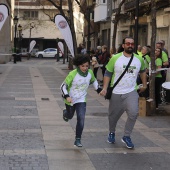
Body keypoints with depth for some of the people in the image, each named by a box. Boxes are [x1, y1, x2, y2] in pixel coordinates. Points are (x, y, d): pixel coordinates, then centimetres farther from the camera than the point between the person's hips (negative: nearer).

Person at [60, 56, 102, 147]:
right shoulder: (73, 74, -24)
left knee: (81, 119, -13)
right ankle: (65, 113, 62)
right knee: (70, 116, 23)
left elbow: (93, 81, 13)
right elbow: (63, 86, -21)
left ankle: (78, 140, -3)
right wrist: (66, 96, -34)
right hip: (70, 100, -2)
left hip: (81, 100, 2)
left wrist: (99, 90, 6)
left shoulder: (90, 73, -10)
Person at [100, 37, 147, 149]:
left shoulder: (139, 59, 1)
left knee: (133, 113, -20)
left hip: (131, 92, 1)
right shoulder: (115, 58, -6)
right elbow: (108, 73, 0)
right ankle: (112, 133, 41)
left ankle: (127, 136, -1)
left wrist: (144, 85, 21)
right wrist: (105, 88, -9)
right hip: (116, 93, -1)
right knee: (113, 115, 12)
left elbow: (143, 71, 21)